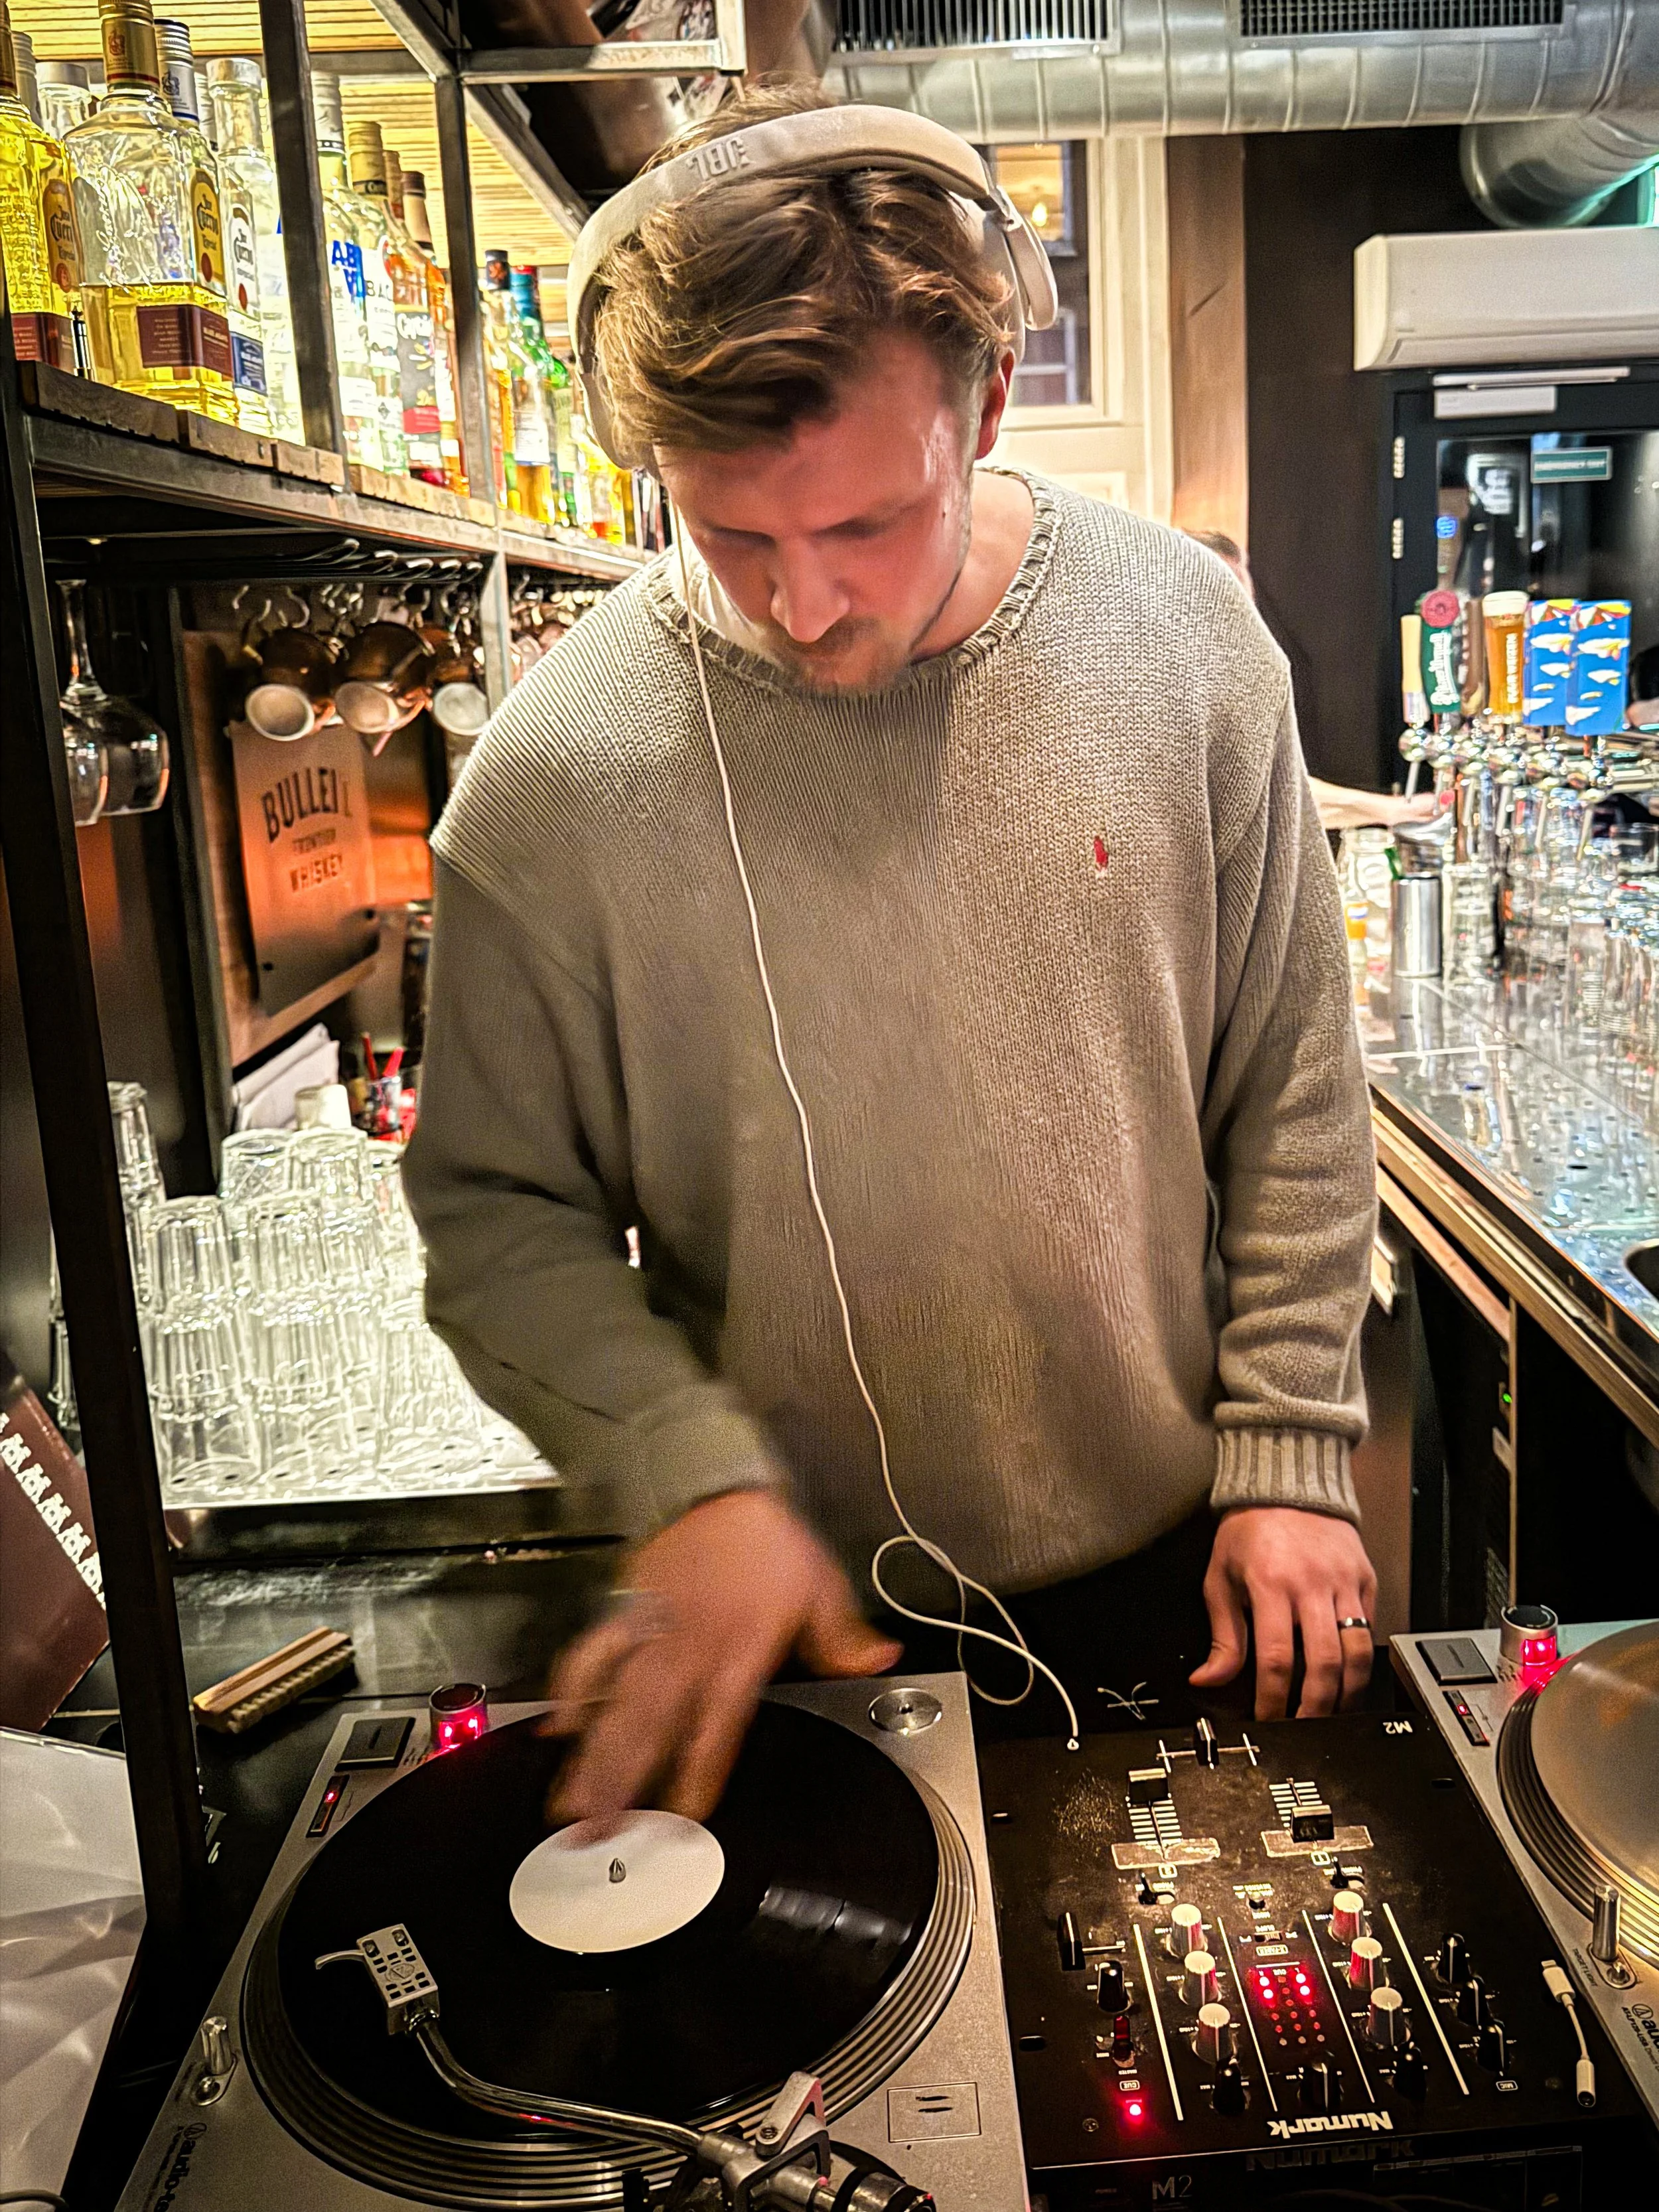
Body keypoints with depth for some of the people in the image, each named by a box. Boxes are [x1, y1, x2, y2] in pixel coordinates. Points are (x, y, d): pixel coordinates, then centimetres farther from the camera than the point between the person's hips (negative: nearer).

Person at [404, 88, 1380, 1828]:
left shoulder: (1179, 635, -12)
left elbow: (1294, 1090, -3)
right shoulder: (555, 773, -19)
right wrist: (690, 1477, -22)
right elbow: (499, 1212, -8)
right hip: (815, 1615, -1)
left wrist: (1290, 1450, -3)